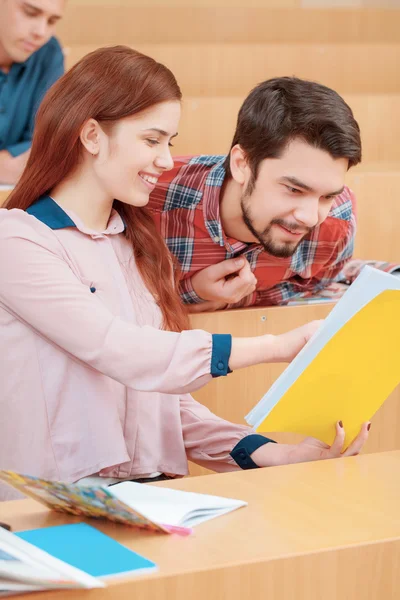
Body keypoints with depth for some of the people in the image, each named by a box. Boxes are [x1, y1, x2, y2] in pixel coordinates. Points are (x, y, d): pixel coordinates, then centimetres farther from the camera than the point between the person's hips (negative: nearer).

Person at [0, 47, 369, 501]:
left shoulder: (142, 249, 17)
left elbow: (170, 397, 10)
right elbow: (122, 354, -18)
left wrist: (274, 454, -6)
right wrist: (278, 347, -19)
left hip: (150, 497, 7)